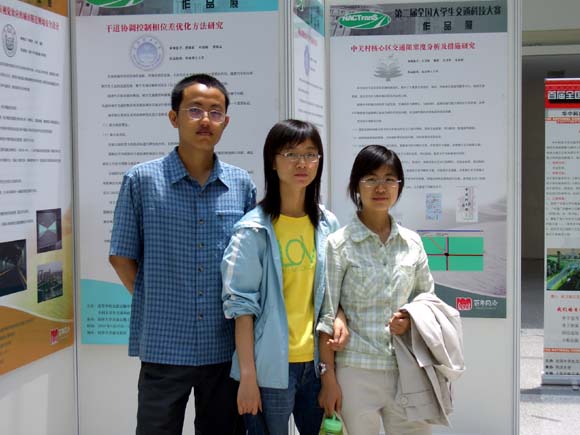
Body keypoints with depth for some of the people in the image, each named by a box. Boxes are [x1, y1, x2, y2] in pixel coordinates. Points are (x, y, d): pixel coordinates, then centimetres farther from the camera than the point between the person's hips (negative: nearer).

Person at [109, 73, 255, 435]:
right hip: (164, 347, -2)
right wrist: (158, 306, 1)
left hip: (227, 347, 3)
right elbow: (122, 257, 2)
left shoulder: (242, 185, 3)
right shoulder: (142, 180, -4)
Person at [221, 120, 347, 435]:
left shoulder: (328, 224, 7)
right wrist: (248, 375, -13)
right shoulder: (254, 229, -8)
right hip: (271, 366, -5)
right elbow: (241, 303, -10)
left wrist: (339, 319, -4)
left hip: (316, 361, 5)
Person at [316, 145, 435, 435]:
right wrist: (329, 378, -8)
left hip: (406, 369, 3)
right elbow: (326, 315, -4)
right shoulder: (339, 244, -4)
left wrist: (411, 321, -5)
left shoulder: (412, 242, 7)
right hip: (357, 371, -3)